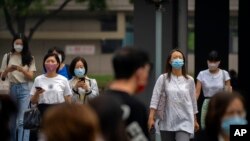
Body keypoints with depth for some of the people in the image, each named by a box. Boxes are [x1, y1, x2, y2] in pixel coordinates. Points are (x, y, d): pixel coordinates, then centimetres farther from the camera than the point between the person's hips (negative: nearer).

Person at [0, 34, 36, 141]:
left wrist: (21, 70, -18)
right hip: (11, 88, 2)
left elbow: (31, 77, 0)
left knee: (22, 120, -10)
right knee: (11, 119, 5)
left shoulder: (29, 58, 5)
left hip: (24, 89, -2)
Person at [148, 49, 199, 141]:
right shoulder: (163, 78, -2)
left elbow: (193, 100, 12)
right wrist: (151, 117, -15)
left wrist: (195, 120, 17)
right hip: (167, 122, 0)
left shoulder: (189, 80, 3)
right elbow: (155, 98, -6)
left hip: (184, 121, 0)